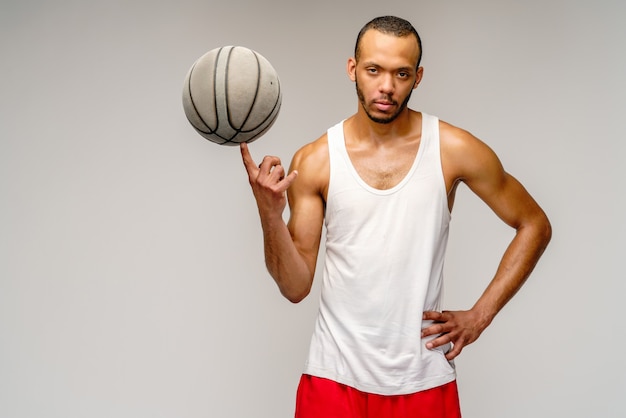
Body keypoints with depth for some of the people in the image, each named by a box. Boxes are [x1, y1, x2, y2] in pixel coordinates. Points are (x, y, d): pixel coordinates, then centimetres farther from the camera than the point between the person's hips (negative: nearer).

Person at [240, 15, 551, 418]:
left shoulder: (454, 150, -6)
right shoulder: (314, 161, -4)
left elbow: (534, 225, 4)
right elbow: (296, 287, -4)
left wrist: (480, 316, -1)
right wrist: (270, 213, -20)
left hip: (424, 379, 0)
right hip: (336, 374, 0)